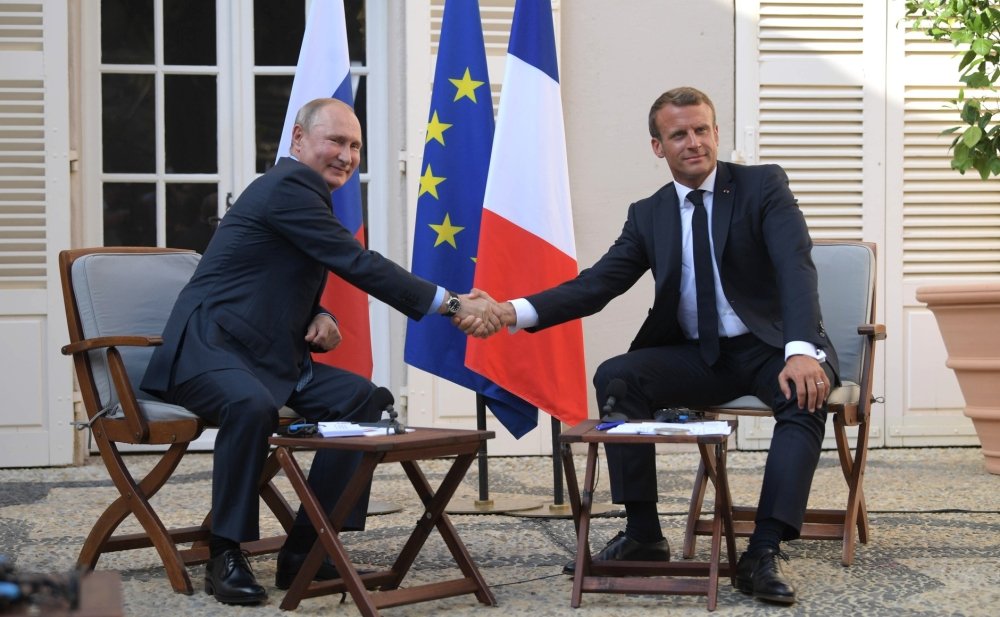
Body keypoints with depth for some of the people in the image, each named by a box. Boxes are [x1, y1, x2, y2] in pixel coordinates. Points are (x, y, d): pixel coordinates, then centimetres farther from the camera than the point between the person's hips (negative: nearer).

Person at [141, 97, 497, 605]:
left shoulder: (304, 192, 17)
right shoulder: (288, 186, -14)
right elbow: (359, 265, -21)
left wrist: (319, 319, -1)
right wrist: (453, 305, -22)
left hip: (265, 354, 10)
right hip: (206, 348, -10)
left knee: (362, 398, -4)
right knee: (253, 405, -38)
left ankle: (303, 551, -3)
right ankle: (225, 556, -23)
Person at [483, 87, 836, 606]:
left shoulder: (763, 186, -5)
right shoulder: (648, 215, 7)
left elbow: (795, 266, -19)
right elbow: (597, 283, -1)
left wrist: (801, 351, -37)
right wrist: (515, 312, -19)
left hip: (768, 348, -3)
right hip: (697, 357, 4)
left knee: (807, 393, -36)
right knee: (615, 377, -22)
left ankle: (764, 553, -37)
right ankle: (642, 534, -17)